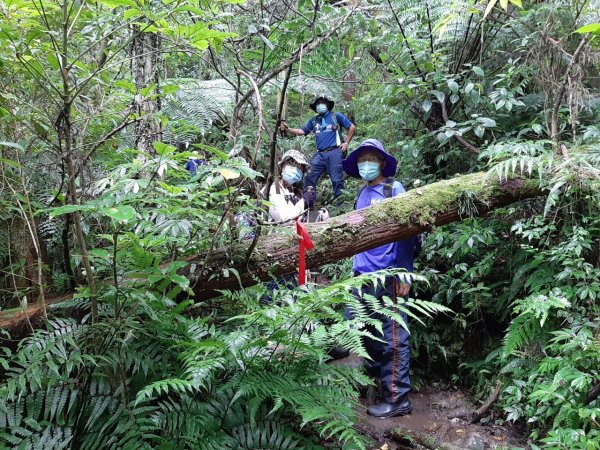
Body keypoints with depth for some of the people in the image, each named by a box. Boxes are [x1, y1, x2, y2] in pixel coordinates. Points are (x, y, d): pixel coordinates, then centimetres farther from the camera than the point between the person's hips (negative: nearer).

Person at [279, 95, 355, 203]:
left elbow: (352, 127, 9)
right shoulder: (313, 120, 22)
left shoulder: (336, 116, 9)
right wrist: (287, 129, 1)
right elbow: (302, 131, 16)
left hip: (335, 152, -4)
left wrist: (346, 143, 2)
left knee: (337, 179, -5)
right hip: (320, 154, 4)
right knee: (310, 176, -6)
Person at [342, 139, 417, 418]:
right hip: (363, 274, 8)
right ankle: (376, 367, 41)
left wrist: (404, 274, -16)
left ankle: (397, 398, 7)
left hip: (388, 276, -8)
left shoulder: (394, 189, -5)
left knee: (393, 337, -2)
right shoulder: (362, 194, 15)